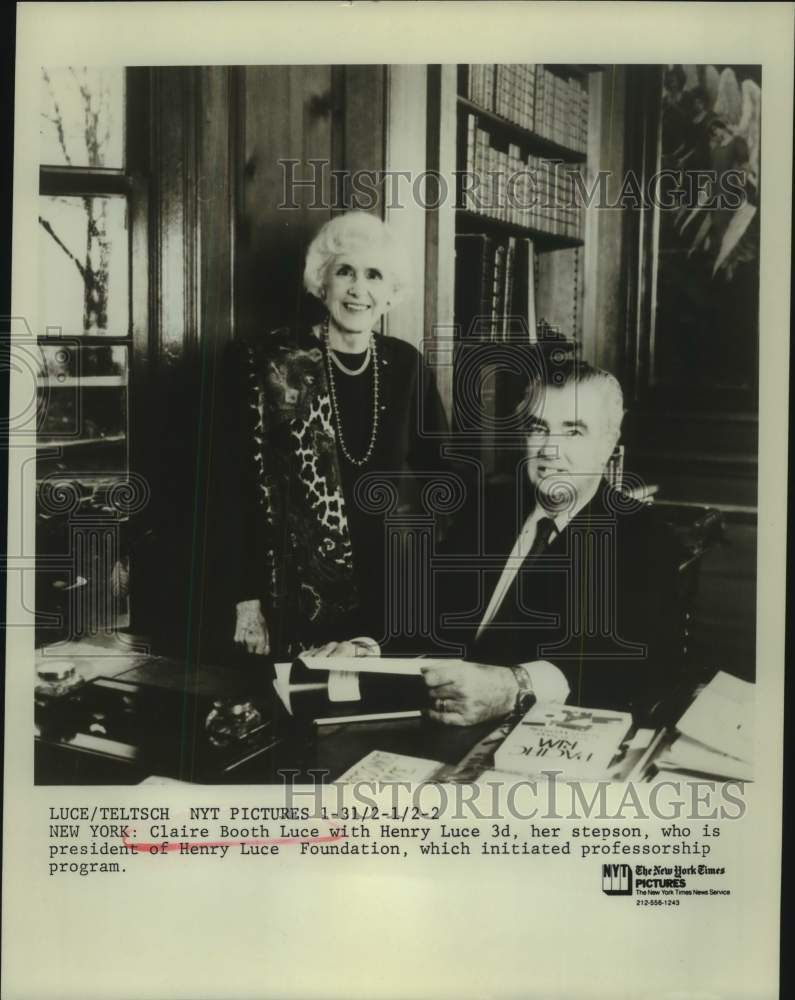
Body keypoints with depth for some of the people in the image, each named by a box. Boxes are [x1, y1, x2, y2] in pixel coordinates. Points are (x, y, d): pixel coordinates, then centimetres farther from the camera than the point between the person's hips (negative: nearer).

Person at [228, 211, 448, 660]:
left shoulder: (405, 364, 2)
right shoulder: (272, 364, -8)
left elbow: (437, 471, 9)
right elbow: (243, 485, -7)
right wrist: (248, 599, -10)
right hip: (298, 595, -3)